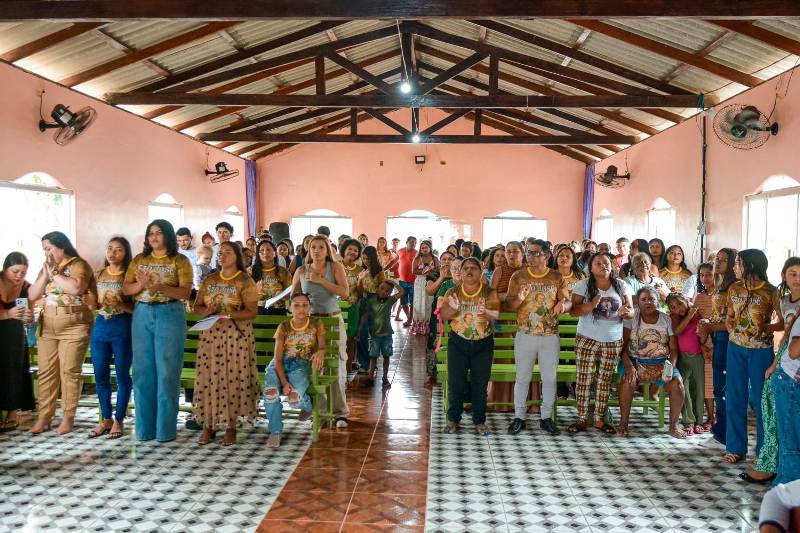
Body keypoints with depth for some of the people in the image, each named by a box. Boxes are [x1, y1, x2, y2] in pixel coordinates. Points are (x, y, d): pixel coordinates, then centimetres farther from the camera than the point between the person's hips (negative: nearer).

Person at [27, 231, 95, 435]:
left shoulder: (79, 265, -4)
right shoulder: (46, 268, 16)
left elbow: (76, 288, -23)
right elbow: (32, 295, 9)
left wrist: (54, 273, -11)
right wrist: (45, 274, -2)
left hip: (74, 327, -6)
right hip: (47, 327, 6)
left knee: (69, 372, -3)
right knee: (46, 372, 4)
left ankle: (68, 418, 3)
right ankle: (43, 417, 9)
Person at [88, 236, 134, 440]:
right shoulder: (98, 275, 11)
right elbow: (92, 303, 16)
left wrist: (120, 304, -22)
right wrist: (94, 303, -6)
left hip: (123, 326, -5)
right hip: (100, 325, 5)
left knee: (122, 375, 2)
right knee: (100, 376, 8)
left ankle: (118, 421, 12)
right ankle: (106, 419, 20)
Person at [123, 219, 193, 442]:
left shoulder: (179, 261, 2)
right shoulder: (139, 260, 14)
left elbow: (185, 292, -7)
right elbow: (126, 289, 9)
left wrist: (161, 287, -22)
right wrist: (141, 284, -12)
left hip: (170, 315, -4)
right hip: (142, 314, 4)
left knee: (167, 372, -3)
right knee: (143, 371, 5)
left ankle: (165, 429, 5)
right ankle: (144, 428, 14)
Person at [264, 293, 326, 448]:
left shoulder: (316, 324, 2)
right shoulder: (284, 327, 0)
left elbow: (322, 347, -1)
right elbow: (278, 358, -5)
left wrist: (320, 352, -28)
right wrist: (284, 382, -21)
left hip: (301, 365, -1)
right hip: (281, 365, 1)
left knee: (294, 398, -30)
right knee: (270, 391, -32)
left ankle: (308, 405, 10)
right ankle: (275, 431, -10)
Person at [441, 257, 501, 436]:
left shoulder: (489, 292, -4)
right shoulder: (452, 292, 0)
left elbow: (495, 315, -13)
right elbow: (443, 316, -6)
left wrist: (486, 312, -35)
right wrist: (453, 308, -27)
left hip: (483, 343, -1)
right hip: (458, 342, 1)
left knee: (480, 384, 6)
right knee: (455, 382, 4)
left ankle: (479, 421, 19)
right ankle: (453, 419, 19)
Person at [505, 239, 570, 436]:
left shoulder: (557, 277, 2)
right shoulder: (518, 276, 0)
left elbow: (568, 301, 2)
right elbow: (508, 305, -2)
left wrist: (563, 304, -22)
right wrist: (519, 299, -24)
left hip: (550, 335, 1)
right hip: (525, 335, -1)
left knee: (549, 378, 8)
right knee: (522, 377, 5)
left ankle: (546, 418, 21)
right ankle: (519, 417, 16)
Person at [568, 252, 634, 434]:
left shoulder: (622, 286, 5)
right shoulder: (582, 285, -3)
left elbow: (631, 311, 6)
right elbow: (573, 311, -8)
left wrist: (625, 312, -19)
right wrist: (591, 305, -26)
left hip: (613, 341, 2)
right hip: (586, 339, -2)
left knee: (605, 380, 7)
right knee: (583, 379, -2)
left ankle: (599, 419, 16)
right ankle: (581, 419, 8)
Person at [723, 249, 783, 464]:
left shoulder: (771, 292, -8)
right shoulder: (734, 289, 5)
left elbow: (784, 322, -5)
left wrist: (766, 328, -21)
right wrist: (730, 325, -4)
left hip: (761, 350, -4)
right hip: (736, 347, 4)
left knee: (760, 398, 3)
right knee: (734, 398, 7)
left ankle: (764, 450, 18)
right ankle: (736, 447, 19)